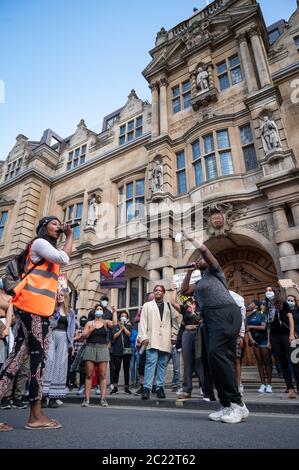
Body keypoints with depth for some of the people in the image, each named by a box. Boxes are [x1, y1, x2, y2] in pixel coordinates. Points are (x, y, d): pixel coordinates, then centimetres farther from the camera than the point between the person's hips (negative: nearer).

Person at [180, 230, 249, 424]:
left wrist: (191, 238, 10)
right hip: (211, 318, 9)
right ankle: (228, 406, 6)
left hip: (225, 313, -9)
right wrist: (189, 272, 27)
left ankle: (237, 403, -17)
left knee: (217, 353, -22)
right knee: (224, 358, 4)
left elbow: (204, 249, -4)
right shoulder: (200, 282, 30)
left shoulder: (214, 271, 9)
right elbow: (184, 291, 28)